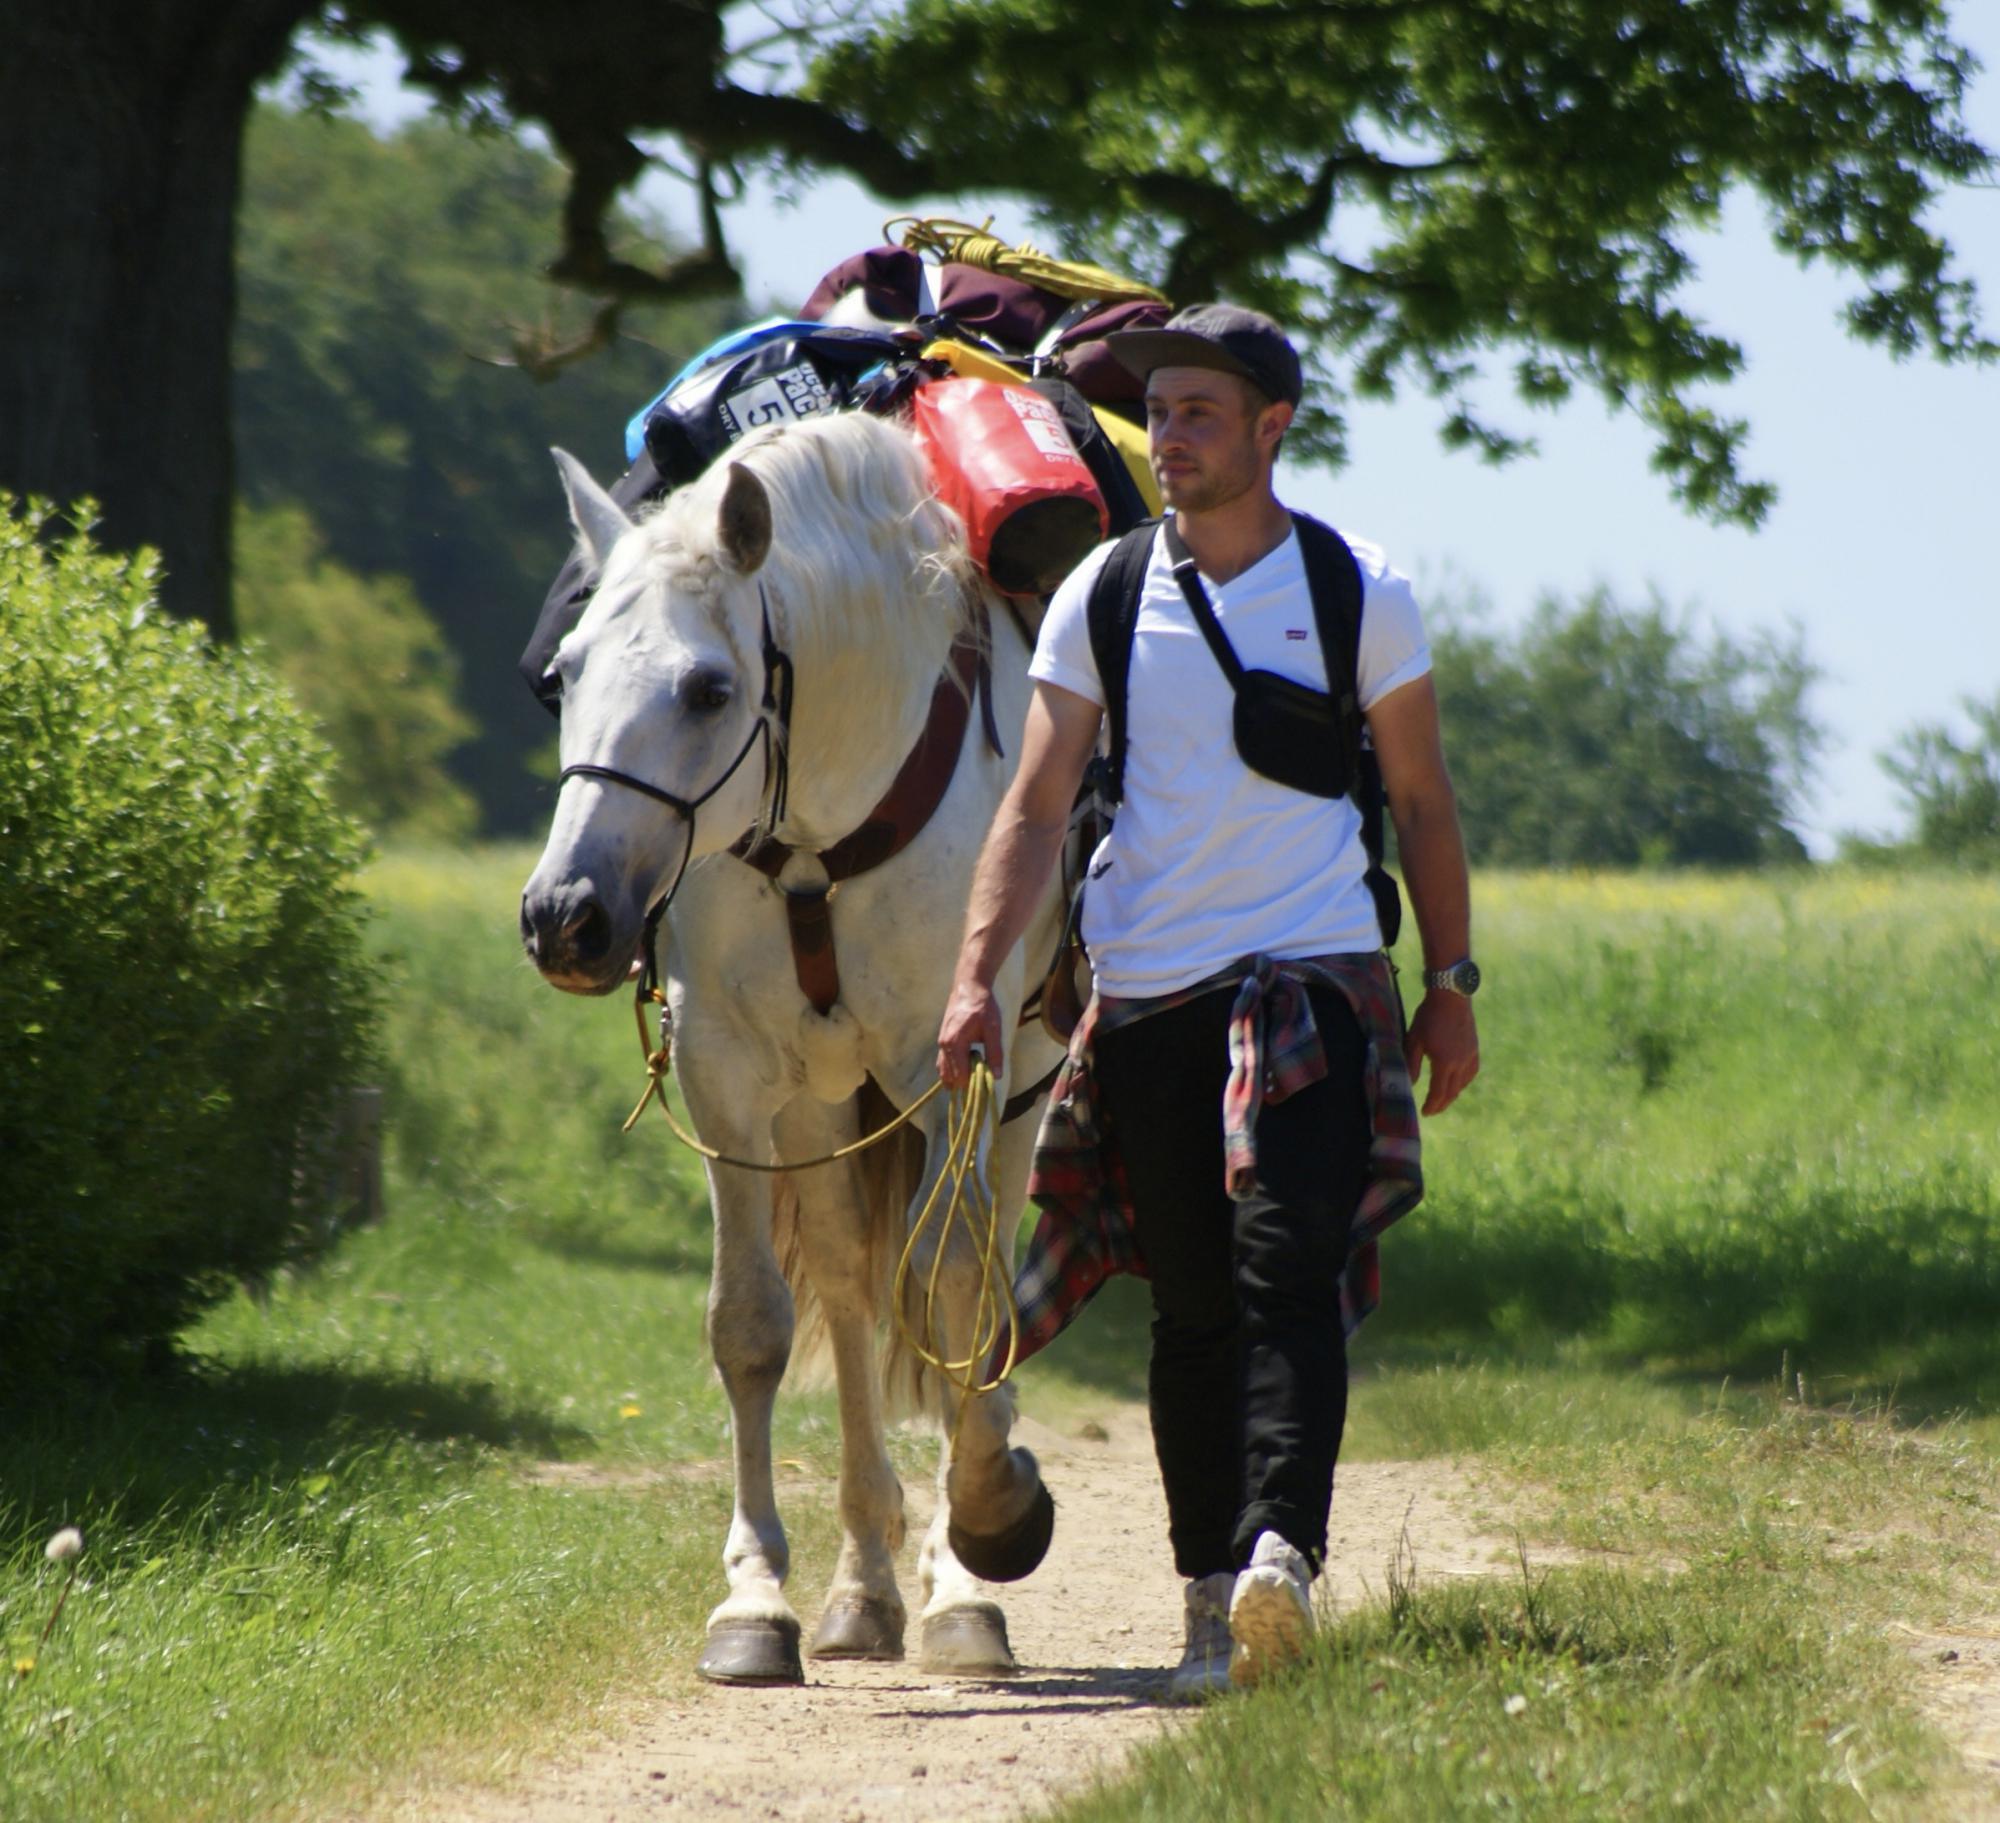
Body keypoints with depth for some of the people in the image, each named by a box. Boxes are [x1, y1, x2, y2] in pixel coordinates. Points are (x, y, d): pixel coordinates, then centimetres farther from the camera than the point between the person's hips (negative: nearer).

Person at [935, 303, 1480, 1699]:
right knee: (1191, 1307, 6)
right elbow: (1037, 807, 3)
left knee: (1288, 1273, -17)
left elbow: (1422, 800, 10)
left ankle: (1281, 1549, -31)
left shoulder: (1359, 594, 2)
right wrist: (978, 978, -8)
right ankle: (1212, 1595, 13)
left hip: (1316, 978, -2)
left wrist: (1453, 984, 7)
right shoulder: (1101, 598, 6)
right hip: (1147, 993, 2)